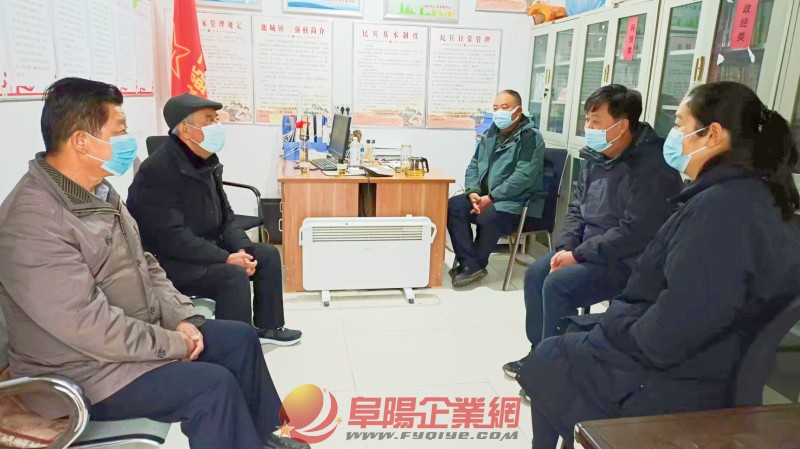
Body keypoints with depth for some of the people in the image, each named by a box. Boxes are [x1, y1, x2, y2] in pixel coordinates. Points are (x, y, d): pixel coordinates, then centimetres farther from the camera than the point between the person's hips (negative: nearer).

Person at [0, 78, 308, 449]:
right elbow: (89, 325, -30)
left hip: (140, 332, 9)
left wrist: (182, 318, -2)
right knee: (214, 386, -23)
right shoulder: (33, 221, -27)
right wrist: (173, 344, -19)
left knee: (239, 338, 7)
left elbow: (143, 265, 10)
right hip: (85, 370, -9)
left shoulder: (99, 190, 5)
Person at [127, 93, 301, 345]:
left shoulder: (206, 163, 6)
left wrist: (241, 249, -8)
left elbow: (225, 217, 10)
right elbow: (171, 237, -29)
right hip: (169, 261, -9)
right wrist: (226, 258, -30)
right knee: (233, 276, -31)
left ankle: (268, 326, 16)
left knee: (268, 255, 3)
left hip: (207, 249, 9)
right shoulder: (158, 171, -22)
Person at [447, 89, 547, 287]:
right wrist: (473, 192, -8)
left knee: (488, 217, -34)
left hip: (518, 201, -7)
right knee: (453, 206, -16)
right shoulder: (490, 134, 12)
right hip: (486, 196, 7)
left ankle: (475, 265, -8)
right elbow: (474, 165, 12)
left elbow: (523, 177, -21)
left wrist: (491, 198, -23)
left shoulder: (531, 137, -11)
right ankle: (470, 265, -18)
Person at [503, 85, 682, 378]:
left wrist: (579, 254, -22)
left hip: (629, 261, -9)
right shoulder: (596, 156, 5)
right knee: (535, 274, 1)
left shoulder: (651, 166, -22)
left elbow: (635, 231, -27)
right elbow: (578, 208, 12)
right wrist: (565, 248, -4)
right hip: (589, 251, 9)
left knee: (558, 285, -23)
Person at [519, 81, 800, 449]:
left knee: (545, 363, 12)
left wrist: (617, 324, -11)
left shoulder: (720, 208, -27)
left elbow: (662, 339, -31)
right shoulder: (761, 198, 3)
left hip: (669, 386, -9)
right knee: (569, 346, 22)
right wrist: (620, 320, 4)